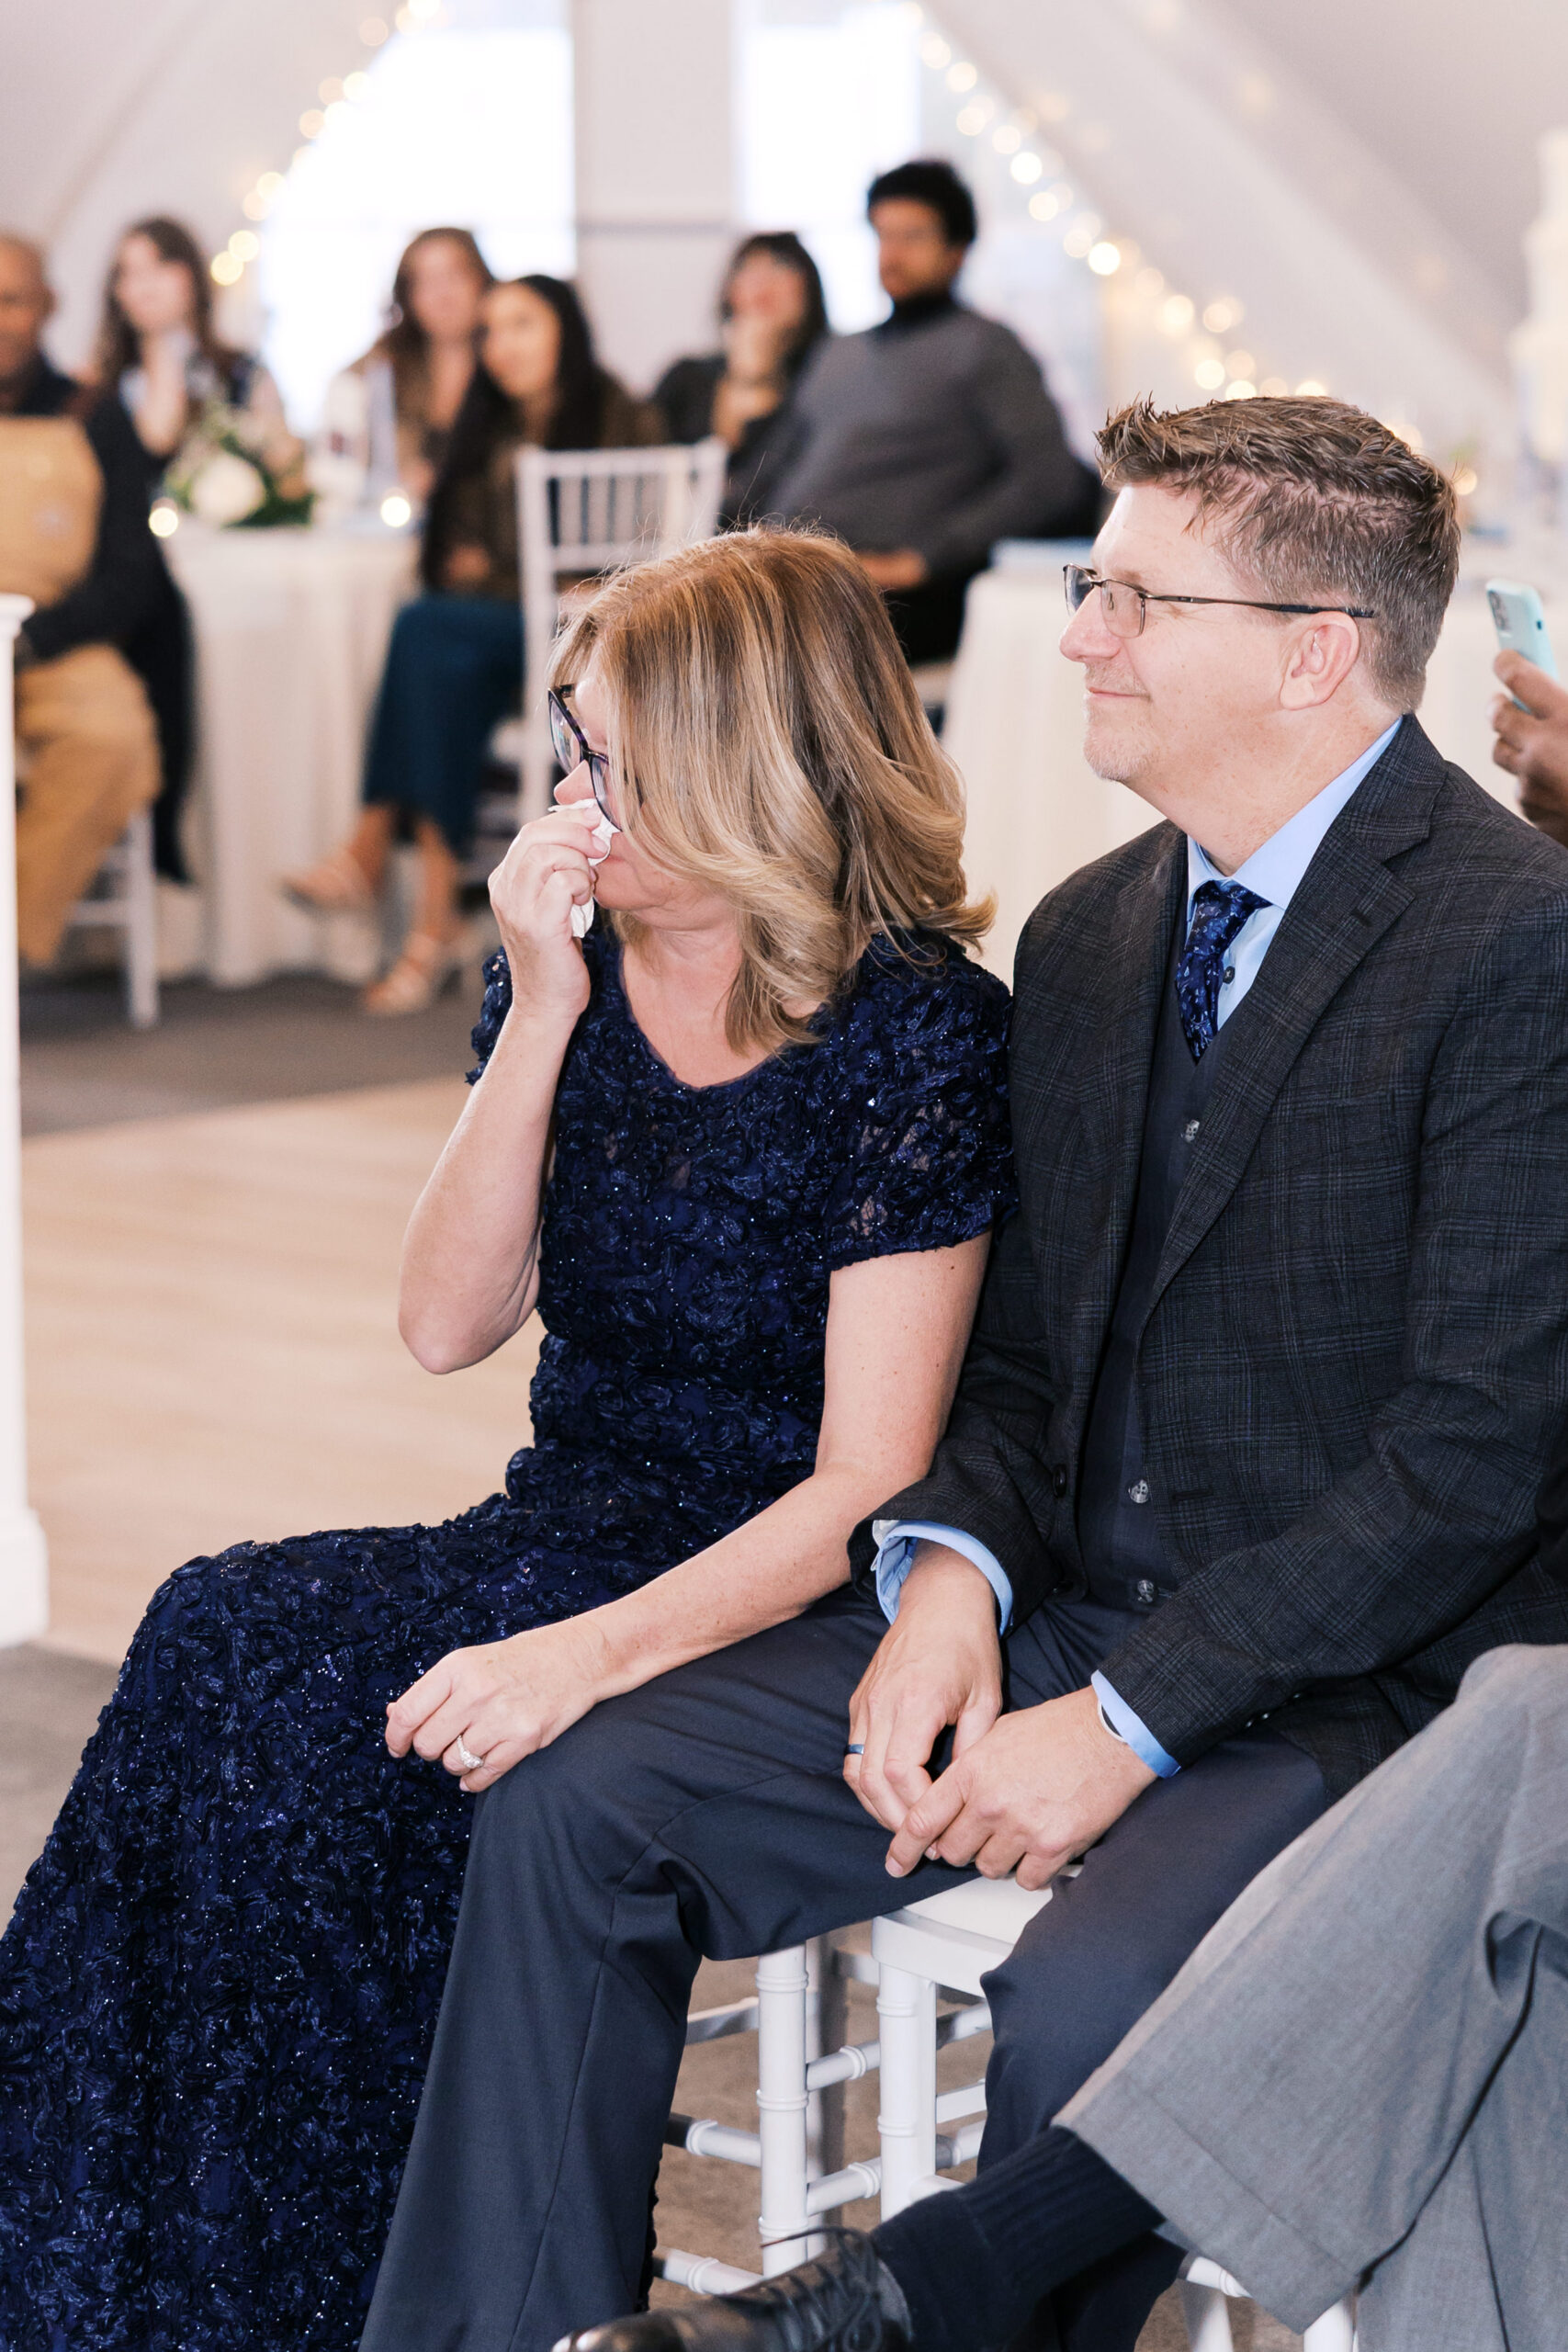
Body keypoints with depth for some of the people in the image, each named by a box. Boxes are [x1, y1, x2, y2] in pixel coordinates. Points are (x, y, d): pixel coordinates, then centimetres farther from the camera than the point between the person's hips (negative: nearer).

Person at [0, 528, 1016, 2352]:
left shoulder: (919, 1035, -13)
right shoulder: (571, 972, 6)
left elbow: (867, 1486, -16)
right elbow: (448, 1326, 0)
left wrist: (596, 1651, -29)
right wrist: (545, 1016, -10)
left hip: (778, 1603, -6)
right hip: (572, 1537, 6)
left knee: (248, 1671, -26)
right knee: (220, 1643, -23)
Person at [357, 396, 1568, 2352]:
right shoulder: (1086, 936, 12)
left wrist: (1132, 1720, -19)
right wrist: (951, 1568, -5)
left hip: (1364, 1679, -7)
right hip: (1065, 1613, 7)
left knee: (1082, 2009, -34)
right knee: (568, 1807, -8)